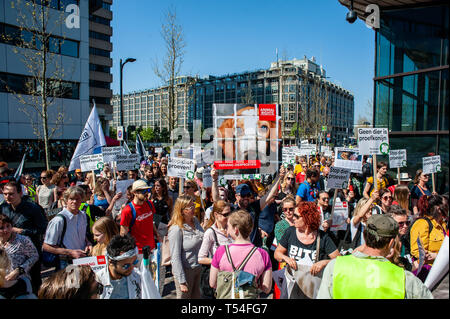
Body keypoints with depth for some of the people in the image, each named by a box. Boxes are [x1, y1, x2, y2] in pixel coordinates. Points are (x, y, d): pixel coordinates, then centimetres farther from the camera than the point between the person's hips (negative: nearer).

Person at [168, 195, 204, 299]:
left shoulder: (195, 220, 0)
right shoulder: (176, 229, -22)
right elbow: (175, 257, -20)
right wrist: (182, 281, -19)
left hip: (197, 268, 7)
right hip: (185, 271, -7)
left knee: (196, 296, 20)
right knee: (184, 296, 11)